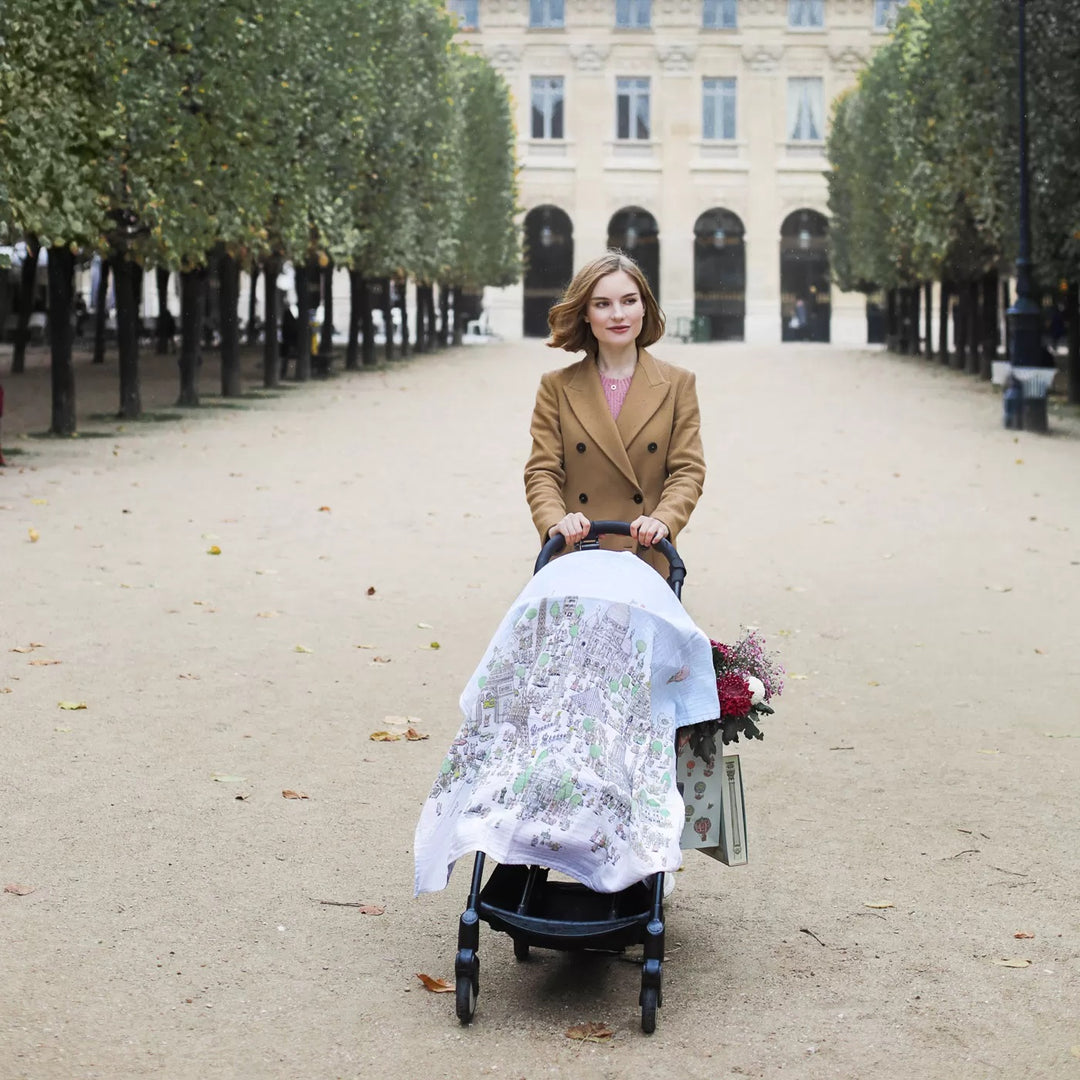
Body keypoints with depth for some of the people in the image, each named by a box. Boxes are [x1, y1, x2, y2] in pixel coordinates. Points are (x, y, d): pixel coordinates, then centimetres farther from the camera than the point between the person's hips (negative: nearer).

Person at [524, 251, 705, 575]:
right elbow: (542, 471, 2)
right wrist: (555, 522, -18)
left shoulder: (677, 385, 9)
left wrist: (663, 520, -18)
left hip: (648, 558, 0)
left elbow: (687, 470, 2)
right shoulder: (556, 387, 8)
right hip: (574, 558, 0)